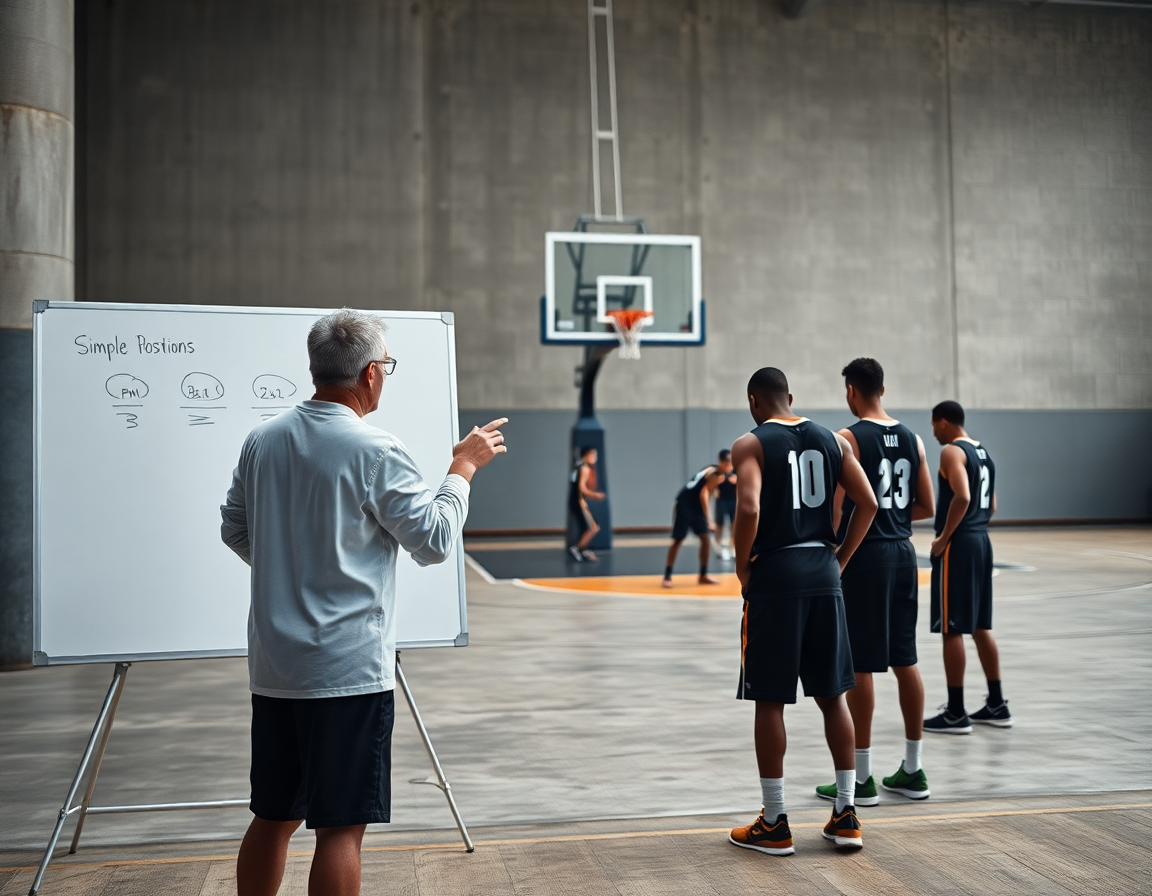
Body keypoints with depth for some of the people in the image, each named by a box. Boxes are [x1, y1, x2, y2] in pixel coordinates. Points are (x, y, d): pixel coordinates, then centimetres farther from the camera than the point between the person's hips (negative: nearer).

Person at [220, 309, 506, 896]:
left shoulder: (262, 441, 6)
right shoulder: (374, 452, -15)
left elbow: (234, 530, 17)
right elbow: (435, 540, -8)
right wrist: (463, 466, 3)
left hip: (273, 666, 7)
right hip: (349, 671, -7)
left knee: (273, 818, 18)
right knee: (341, 826, 1)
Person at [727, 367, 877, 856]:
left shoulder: (750, 444, -5)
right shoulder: (831, 440, 10)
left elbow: (749, 509, -20)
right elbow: (868, 503, 5)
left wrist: (742, 566, -6)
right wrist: (840, 558, 11)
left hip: (773, 576, -5)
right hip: (823, 573, 5)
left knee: (770, 701, 3)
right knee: (832, 696, 13)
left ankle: (774, 826, 9)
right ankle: (845, 816, 17)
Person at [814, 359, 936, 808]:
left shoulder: (847, 439, -11)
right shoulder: (912, 438, 9)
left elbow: (834, 509, -15)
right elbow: (925, 507, 12)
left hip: (863, 554, -7)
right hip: (902, 552, 7)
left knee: (859, 667, -1)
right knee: (905, 661, 12)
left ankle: (860, 779, 5)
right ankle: (912, 771, 20)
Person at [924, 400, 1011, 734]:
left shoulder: (952, 451, -12)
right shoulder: (983, 452, 17)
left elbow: (962, 497, -26)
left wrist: (944, 538, -18)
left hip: (957, 544, -9)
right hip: (981, 540, 9)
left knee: (952, 629, -3)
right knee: (980, 626, 15)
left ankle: (955, 713, 1)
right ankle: (996, 705, 20)